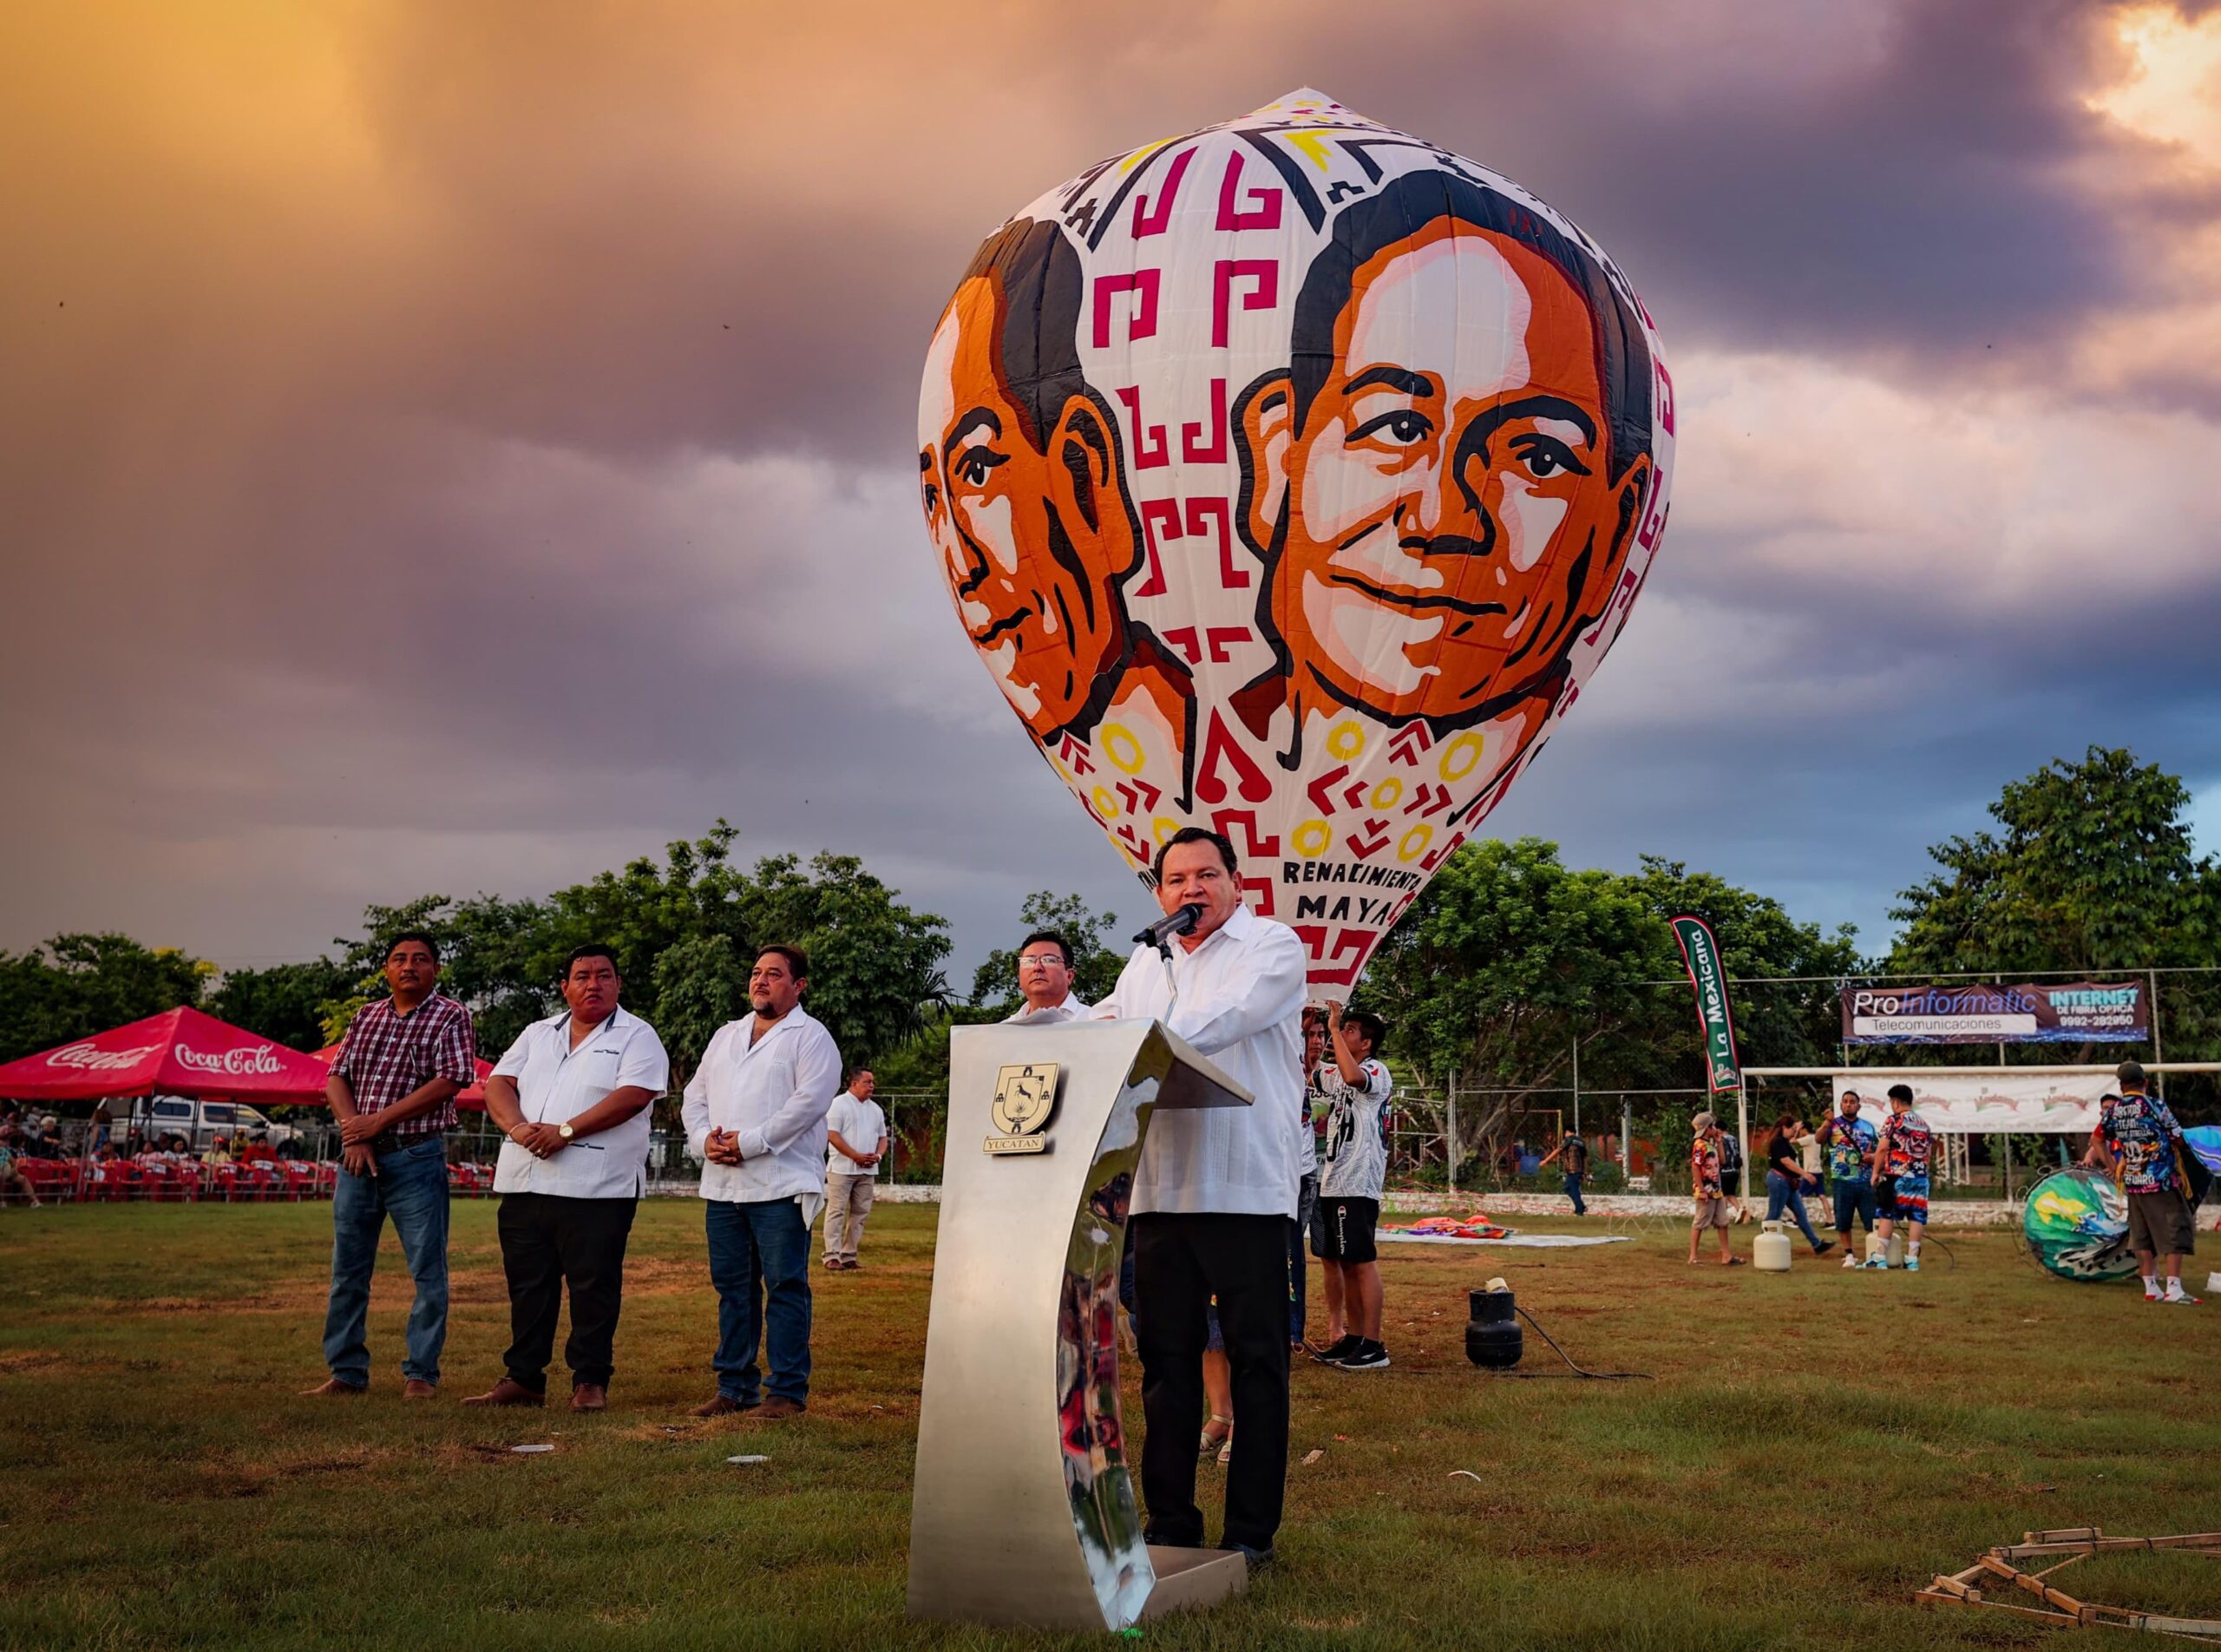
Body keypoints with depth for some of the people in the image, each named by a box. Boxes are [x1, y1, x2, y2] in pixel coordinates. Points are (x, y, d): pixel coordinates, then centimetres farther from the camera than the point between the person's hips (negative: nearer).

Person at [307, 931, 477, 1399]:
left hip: (416, 1155, -5)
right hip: (358, 1153, 5)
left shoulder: (450, 1017, -1)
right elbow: (337, 1078, 8)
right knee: (347, 1269, 8)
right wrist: (354, 1134, -9)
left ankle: (421, 1374, 6)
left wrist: (378, 1121, -13)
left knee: (427, 1268, -3)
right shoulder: (366, 1016, 14)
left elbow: (450, 1080, -13)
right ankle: (347, 1372, 17)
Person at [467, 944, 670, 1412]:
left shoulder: (637, 1036, 1)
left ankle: (590, 1382, 7)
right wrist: (518, 1127, -11)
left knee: (593, 1286, -2)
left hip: (597, 1187, -5)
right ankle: (523, 1378, 19)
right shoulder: (538, 1034, 18)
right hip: (524, 1181, 5)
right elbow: (498, 1083, 10)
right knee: (527, 1284, 10)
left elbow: (633, 1096, -13)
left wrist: (565, 1131, -17)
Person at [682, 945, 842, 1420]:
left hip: (780, 1184, -6)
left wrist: (748, 1143, -16)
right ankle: (735, 1388, 18)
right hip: (722, 1185, 7)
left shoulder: (810, 1036, -1)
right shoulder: (725, 1035, 21)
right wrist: (704, 1139, -2)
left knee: (785, 1287, -5)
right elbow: (696, 1094, 19)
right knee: (733, 1288, 10)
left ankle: (787, 1391, 0)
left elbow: (809, 1100, -13)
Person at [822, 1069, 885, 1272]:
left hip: (867, 1170, 7)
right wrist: (856, 1156, -16)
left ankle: (849, 1256, 10)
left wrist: (877, 1155, -1)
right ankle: (832, 1256, -8)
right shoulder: (839, 1103, -3)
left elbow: (882, 1137, 21)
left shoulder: (875, 1109, 18)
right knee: (837, 1211, -8)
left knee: (860, 1213, 5)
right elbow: (832, 1134, -11)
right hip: (842, 1168, -7)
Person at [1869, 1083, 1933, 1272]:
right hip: (1920, 1177, 5)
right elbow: (1930, 1151, 17)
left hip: (1896, 1176, -5)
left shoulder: (1893, 1120, -5)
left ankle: (1880, 1257, -3)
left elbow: (1882, 1148, -11)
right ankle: (1912, 1258, 2)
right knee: (1917, 1216, 5)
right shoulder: (1924, 1124, 15)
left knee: (1886, 1214, 0)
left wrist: (1875, 1172, -4)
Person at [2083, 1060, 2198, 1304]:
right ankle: (2173, 1289, -12)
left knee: (2143, 1236, 13)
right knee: (2175, 1230, -3)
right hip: (2161, 1181, -5)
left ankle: (2151, 1288, 16)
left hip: (2132, 1183, 5)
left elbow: (2097, 1139, 13)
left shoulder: (2113, 1110, 4)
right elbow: (2179, 1141, -6)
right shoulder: (2156, 1106, -10)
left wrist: (2112, 1167, 17)